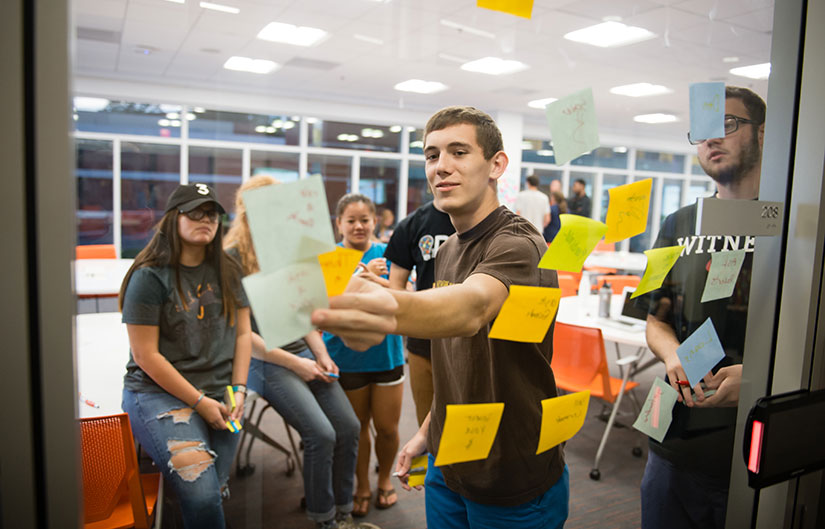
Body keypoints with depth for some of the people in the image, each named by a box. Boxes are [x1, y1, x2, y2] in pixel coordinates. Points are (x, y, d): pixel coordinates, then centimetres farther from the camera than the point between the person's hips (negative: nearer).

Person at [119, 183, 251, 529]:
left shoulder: (227, 272, 8)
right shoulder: (150, 277, -7)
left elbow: (243, 333, 10)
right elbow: (146, 355, -9)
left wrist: (238, 390, -1)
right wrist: (199, 402, -11)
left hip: (220, 395, 5)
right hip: (159, 392, -5)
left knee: (215, 489, 1)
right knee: (202, 495, -19)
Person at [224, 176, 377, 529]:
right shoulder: (232, 258, -9)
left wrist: (321, 353, 3)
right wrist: (294, 363, -13)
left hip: (303, 354, 7)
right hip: (266, 360, -6)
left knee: (349, 427, -3)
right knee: (321, 434, -18)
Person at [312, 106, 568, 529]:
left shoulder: (518, 245, -20)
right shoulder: (447, 251, 6)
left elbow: (471, 307, -44)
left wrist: (391, 309, -62)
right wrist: (428, 431, 12)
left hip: (515, 484, -7)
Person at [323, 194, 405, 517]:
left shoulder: (387, 254, 2)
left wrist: (374, 280, -23)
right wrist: (365, 273, -18)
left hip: (386, 353, 1)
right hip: (345, 354, -1)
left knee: (387, 426, 8)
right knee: (356, 426, 12)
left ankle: (385, 479, 36)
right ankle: (362, 486, 34)